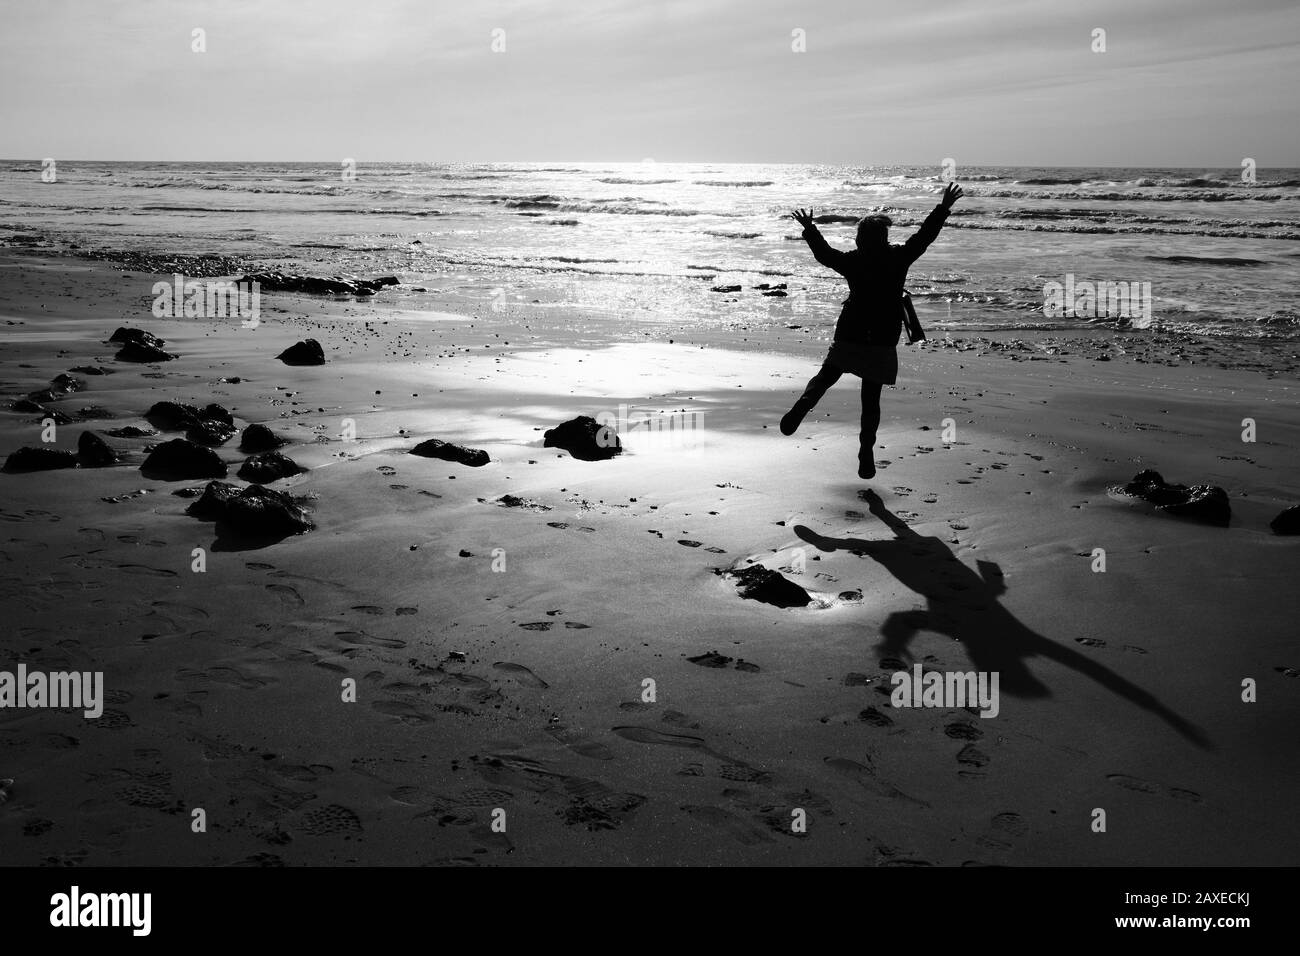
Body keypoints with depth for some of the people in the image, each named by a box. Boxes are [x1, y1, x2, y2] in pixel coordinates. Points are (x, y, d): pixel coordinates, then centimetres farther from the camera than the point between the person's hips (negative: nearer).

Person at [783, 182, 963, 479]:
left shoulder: (852, 261, -1)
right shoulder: (899, 258, -4)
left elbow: (823, 253, 12)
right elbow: (925, 236, 4)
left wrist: (809, 228, 26)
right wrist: (943, 208, 13)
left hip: (849, 337, 1)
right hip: (883, 342, -1)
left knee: (825, 377, 14)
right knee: (871, 399, 5)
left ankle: (801, 408, -16)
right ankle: (866, 454, 0)